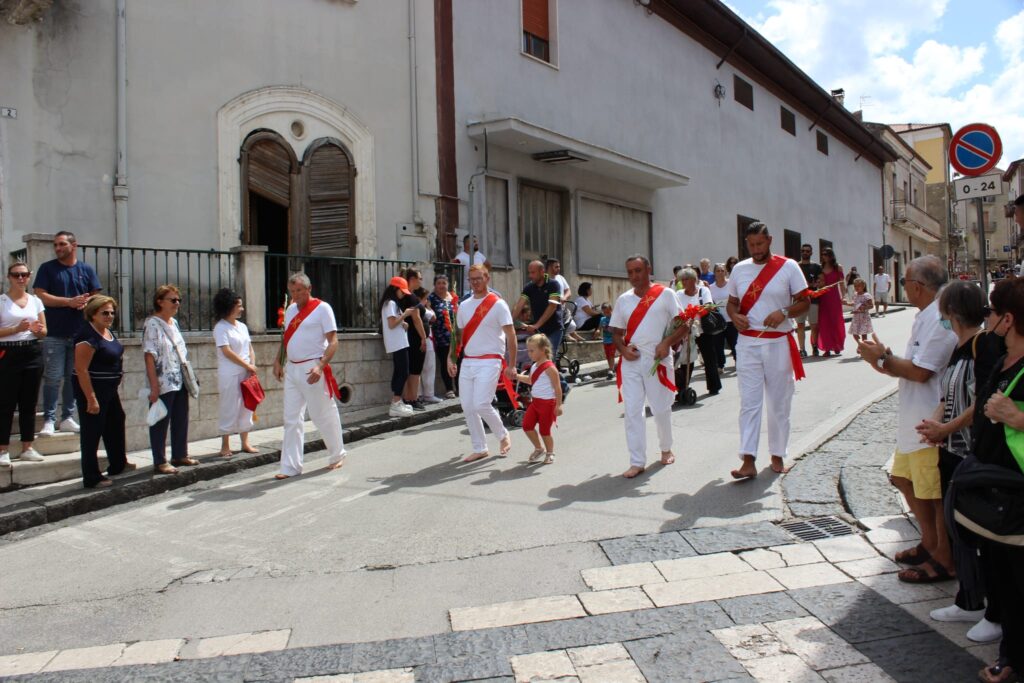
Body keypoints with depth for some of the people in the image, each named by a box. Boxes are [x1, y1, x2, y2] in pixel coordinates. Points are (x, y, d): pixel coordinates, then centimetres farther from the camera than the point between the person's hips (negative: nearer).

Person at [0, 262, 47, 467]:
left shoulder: (36, 301, 11)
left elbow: (44, 332, 13)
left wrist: (37, 329, -8)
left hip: (33, 352, 4)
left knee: (29, 403, 7)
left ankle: (27, 448, 15)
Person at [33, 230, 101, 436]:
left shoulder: (87, 270, 10)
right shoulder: (47, 268, 4)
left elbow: (96, 296, 9)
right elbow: (40, 295, -4)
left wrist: (86, 302, -14)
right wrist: (70, 302, -13)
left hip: (80, 333, 2)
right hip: (54, 333, -2)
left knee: (73, 378, 8)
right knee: (53, 378, -3)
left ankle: (68, 417, 16)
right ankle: (49, 420, 3)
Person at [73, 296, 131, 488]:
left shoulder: (108, 332, 8)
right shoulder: (88, 335, -21)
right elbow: (81, 369, -24)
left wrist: (115, 384, 21)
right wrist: (91, 398, -26)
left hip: (109, 389, 10)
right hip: (92, 389, -10)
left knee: (116, 423, 22)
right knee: (92, 432, -1)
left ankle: (118, 464, 39)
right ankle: (92, 478, 8)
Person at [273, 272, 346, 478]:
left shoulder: (322, 308, -8)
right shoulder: (291, 309, 13)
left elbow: (333, 341, -13)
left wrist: (320, 366, -23)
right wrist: (278, 361, 11)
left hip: (312, 369, -6)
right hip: (292, 369, 7)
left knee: (323, 415, 4)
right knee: (291, 419, 6)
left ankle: (337, 456, 24)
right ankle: (290, 466, 12)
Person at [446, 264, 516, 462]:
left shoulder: (498, 304, -5)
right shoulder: (464, 306, 12)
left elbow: (511, 336, -7)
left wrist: (511, 365, -11)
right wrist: (451, 358, 6)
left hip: (489, 362, -6)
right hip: (467, 362, 6)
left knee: (481, 405, -16)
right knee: (467, 407, 4)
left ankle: (503, 435, 11)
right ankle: (479, 448, 17)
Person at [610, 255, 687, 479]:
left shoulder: (665, 294, -1)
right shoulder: (623, 299, 11)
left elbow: (684, 326, -3)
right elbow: (616, 332, 15)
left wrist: (666, 343, -18)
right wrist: (623, 349, -5)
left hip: (657, 359, -3)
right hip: (630, 361, 3)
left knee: (661, 408, 9)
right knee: (632, 411, -2)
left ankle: (666, 449, 34)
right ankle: (637, 462, 3)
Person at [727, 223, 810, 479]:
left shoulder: (788, 267, -2)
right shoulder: (739, 269, 7)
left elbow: (804, 302, 0)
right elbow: (731, 302, 15)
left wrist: (784, 312, -19)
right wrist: (735, 316, -8)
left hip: (778, 343, -1)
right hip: (748, 343, 2)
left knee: (779, 404, 8)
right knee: (748, 403, -4)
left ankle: (778, 455, 23)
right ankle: (748, 461, -6)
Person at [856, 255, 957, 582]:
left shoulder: (939, 320, -20)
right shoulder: (926, 316, 12)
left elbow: (920, 372, -25)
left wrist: (883, 357, -11)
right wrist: (883, 361, 2)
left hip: (931, 423, -11)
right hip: (914, 420, 11)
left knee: (935, 492, 2)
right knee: (905, 478, 21)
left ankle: (945, 559, 17)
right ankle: (930, 542, 36)